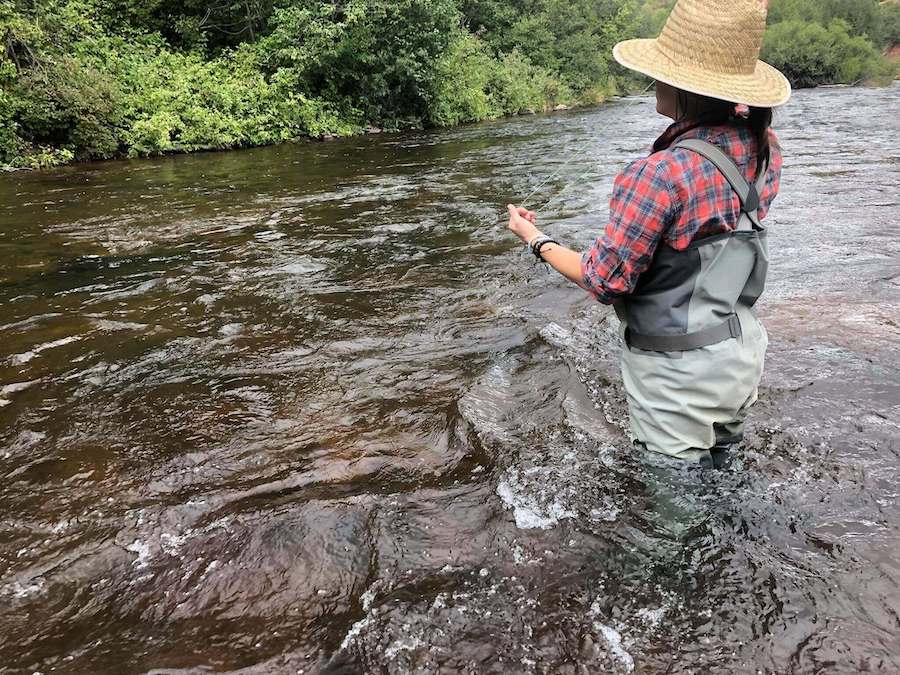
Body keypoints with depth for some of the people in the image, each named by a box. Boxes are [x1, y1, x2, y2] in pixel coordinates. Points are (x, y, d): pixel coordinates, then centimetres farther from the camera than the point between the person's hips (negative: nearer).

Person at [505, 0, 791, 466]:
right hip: (742, 353, 8)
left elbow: (606, 280, -21)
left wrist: (536, 240, -3)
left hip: (681, 374, -7)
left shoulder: (663, 173, -28)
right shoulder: (763, 147, -5)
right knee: (720, 478, 27)